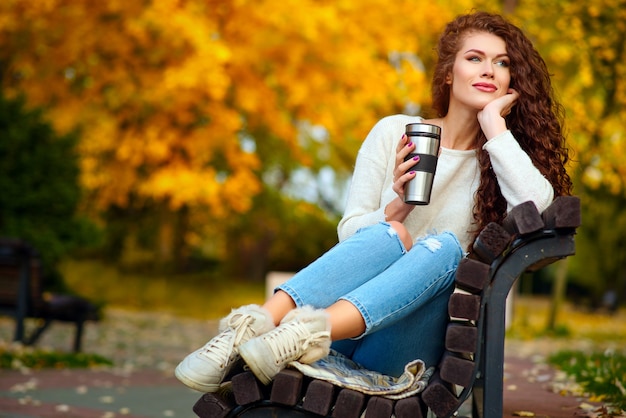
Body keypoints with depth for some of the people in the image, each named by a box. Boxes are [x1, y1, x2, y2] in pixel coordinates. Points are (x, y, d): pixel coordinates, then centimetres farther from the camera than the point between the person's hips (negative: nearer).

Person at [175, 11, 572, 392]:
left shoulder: (500, 156, 9)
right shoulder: (394, 132, 9)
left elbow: (538, 207, -14)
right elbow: (349, 231, 7)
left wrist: (494, 124, -8)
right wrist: (395, 208, -13)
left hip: (413, 344, 0)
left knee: (445, 246, -30)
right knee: (386, 236, -30)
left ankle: (312, 332, -52)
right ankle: (256, 324, -50)